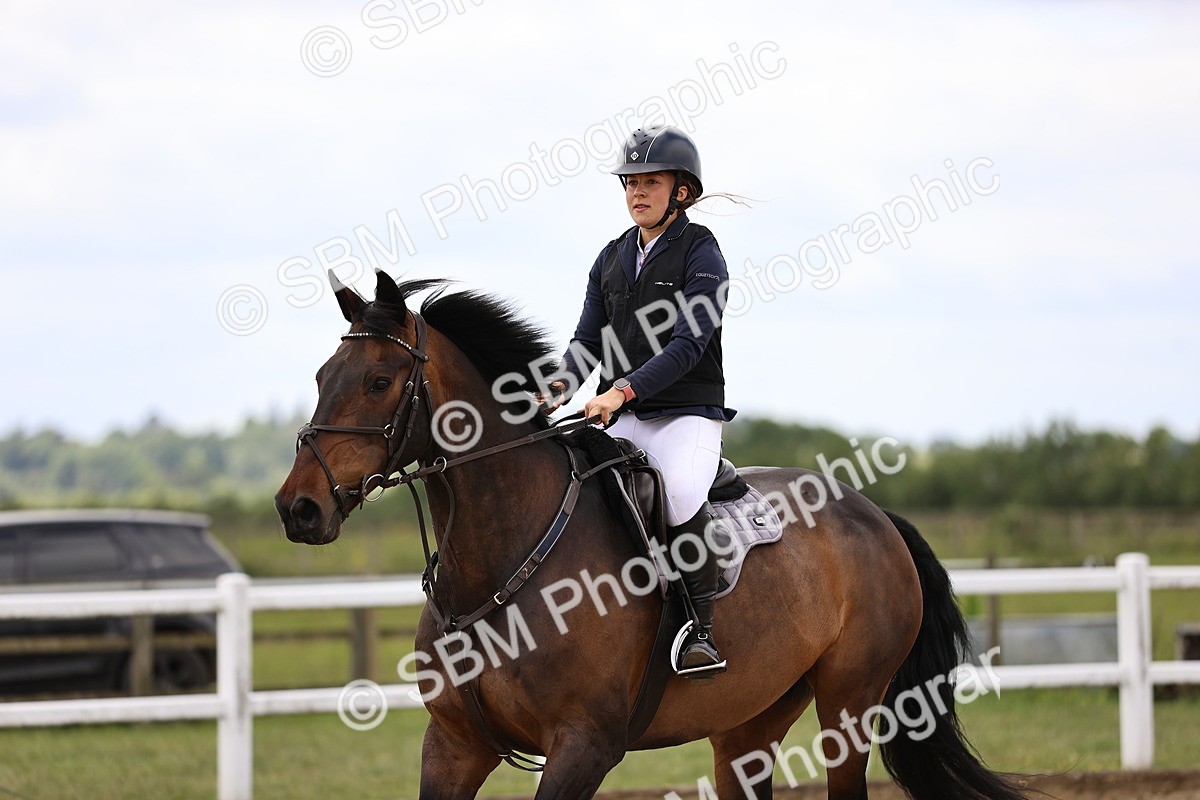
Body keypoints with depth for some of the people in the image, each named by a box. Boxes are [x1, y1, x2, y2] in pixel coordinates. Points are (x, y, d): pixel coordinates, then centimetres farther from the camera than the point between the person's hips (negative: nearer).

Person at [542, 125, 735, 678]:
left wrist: (624, 389, -27)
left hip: (688, 414, -7)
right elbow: (588, 338, 10)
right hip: (624, 422, 7)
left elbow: (688, 343, -16)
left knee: (681, 495, -35)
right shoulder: (612, 259, 15)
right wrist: (559, 387, -12)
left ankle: (700, 632, -25)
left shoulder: (700, 253, -5)